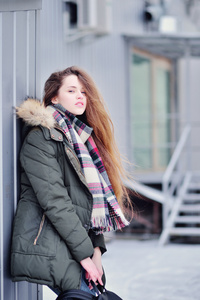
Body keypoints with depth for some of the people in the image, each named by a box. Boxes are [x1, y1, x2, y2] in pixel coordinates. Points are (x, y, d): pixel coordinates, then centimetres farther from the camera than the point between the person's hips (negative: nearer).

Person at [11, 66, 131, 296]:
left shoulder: (81, 137, 19)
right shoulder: (40, 138, -7)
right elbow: (54, 202, -14)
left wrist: (96, 248, 5)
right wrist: (84, 253, -14)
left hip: (77, 243, 8)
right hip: (48, 249, -8)